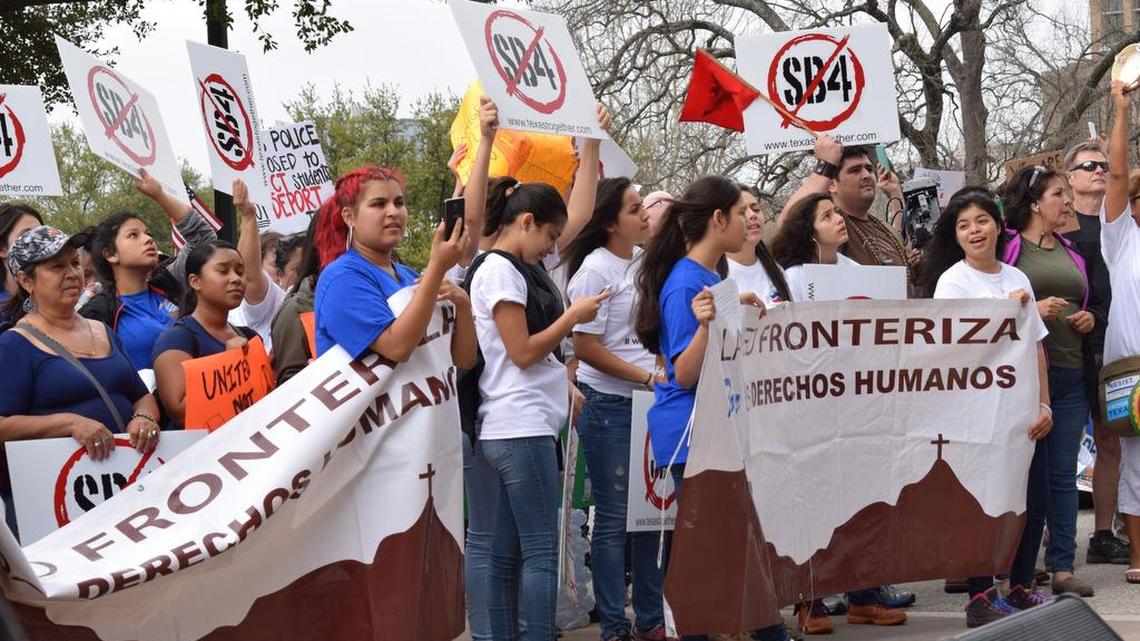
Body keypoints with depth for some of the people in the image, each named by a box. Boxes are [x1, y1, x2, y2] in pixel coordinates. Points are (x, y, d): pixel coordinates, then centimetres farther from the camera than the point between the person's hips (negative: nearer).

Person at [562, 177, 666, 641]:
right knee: (614, 520, 0)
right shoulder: (595, 268, -11)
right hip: (607, 405, -6)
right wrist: (643, 376, -15)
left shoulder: (646, 262, 8)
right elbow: (585, 347, -14)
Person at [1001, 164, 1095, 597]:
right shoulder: (1008, 246, -2)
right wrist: (1032, 310, -18)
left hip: (1070, 376, 6)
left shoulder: (1070, 252, 19)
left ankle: (1063, 566, 9)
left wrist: (1090, 319, 8)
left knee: (1063, 474, 6)